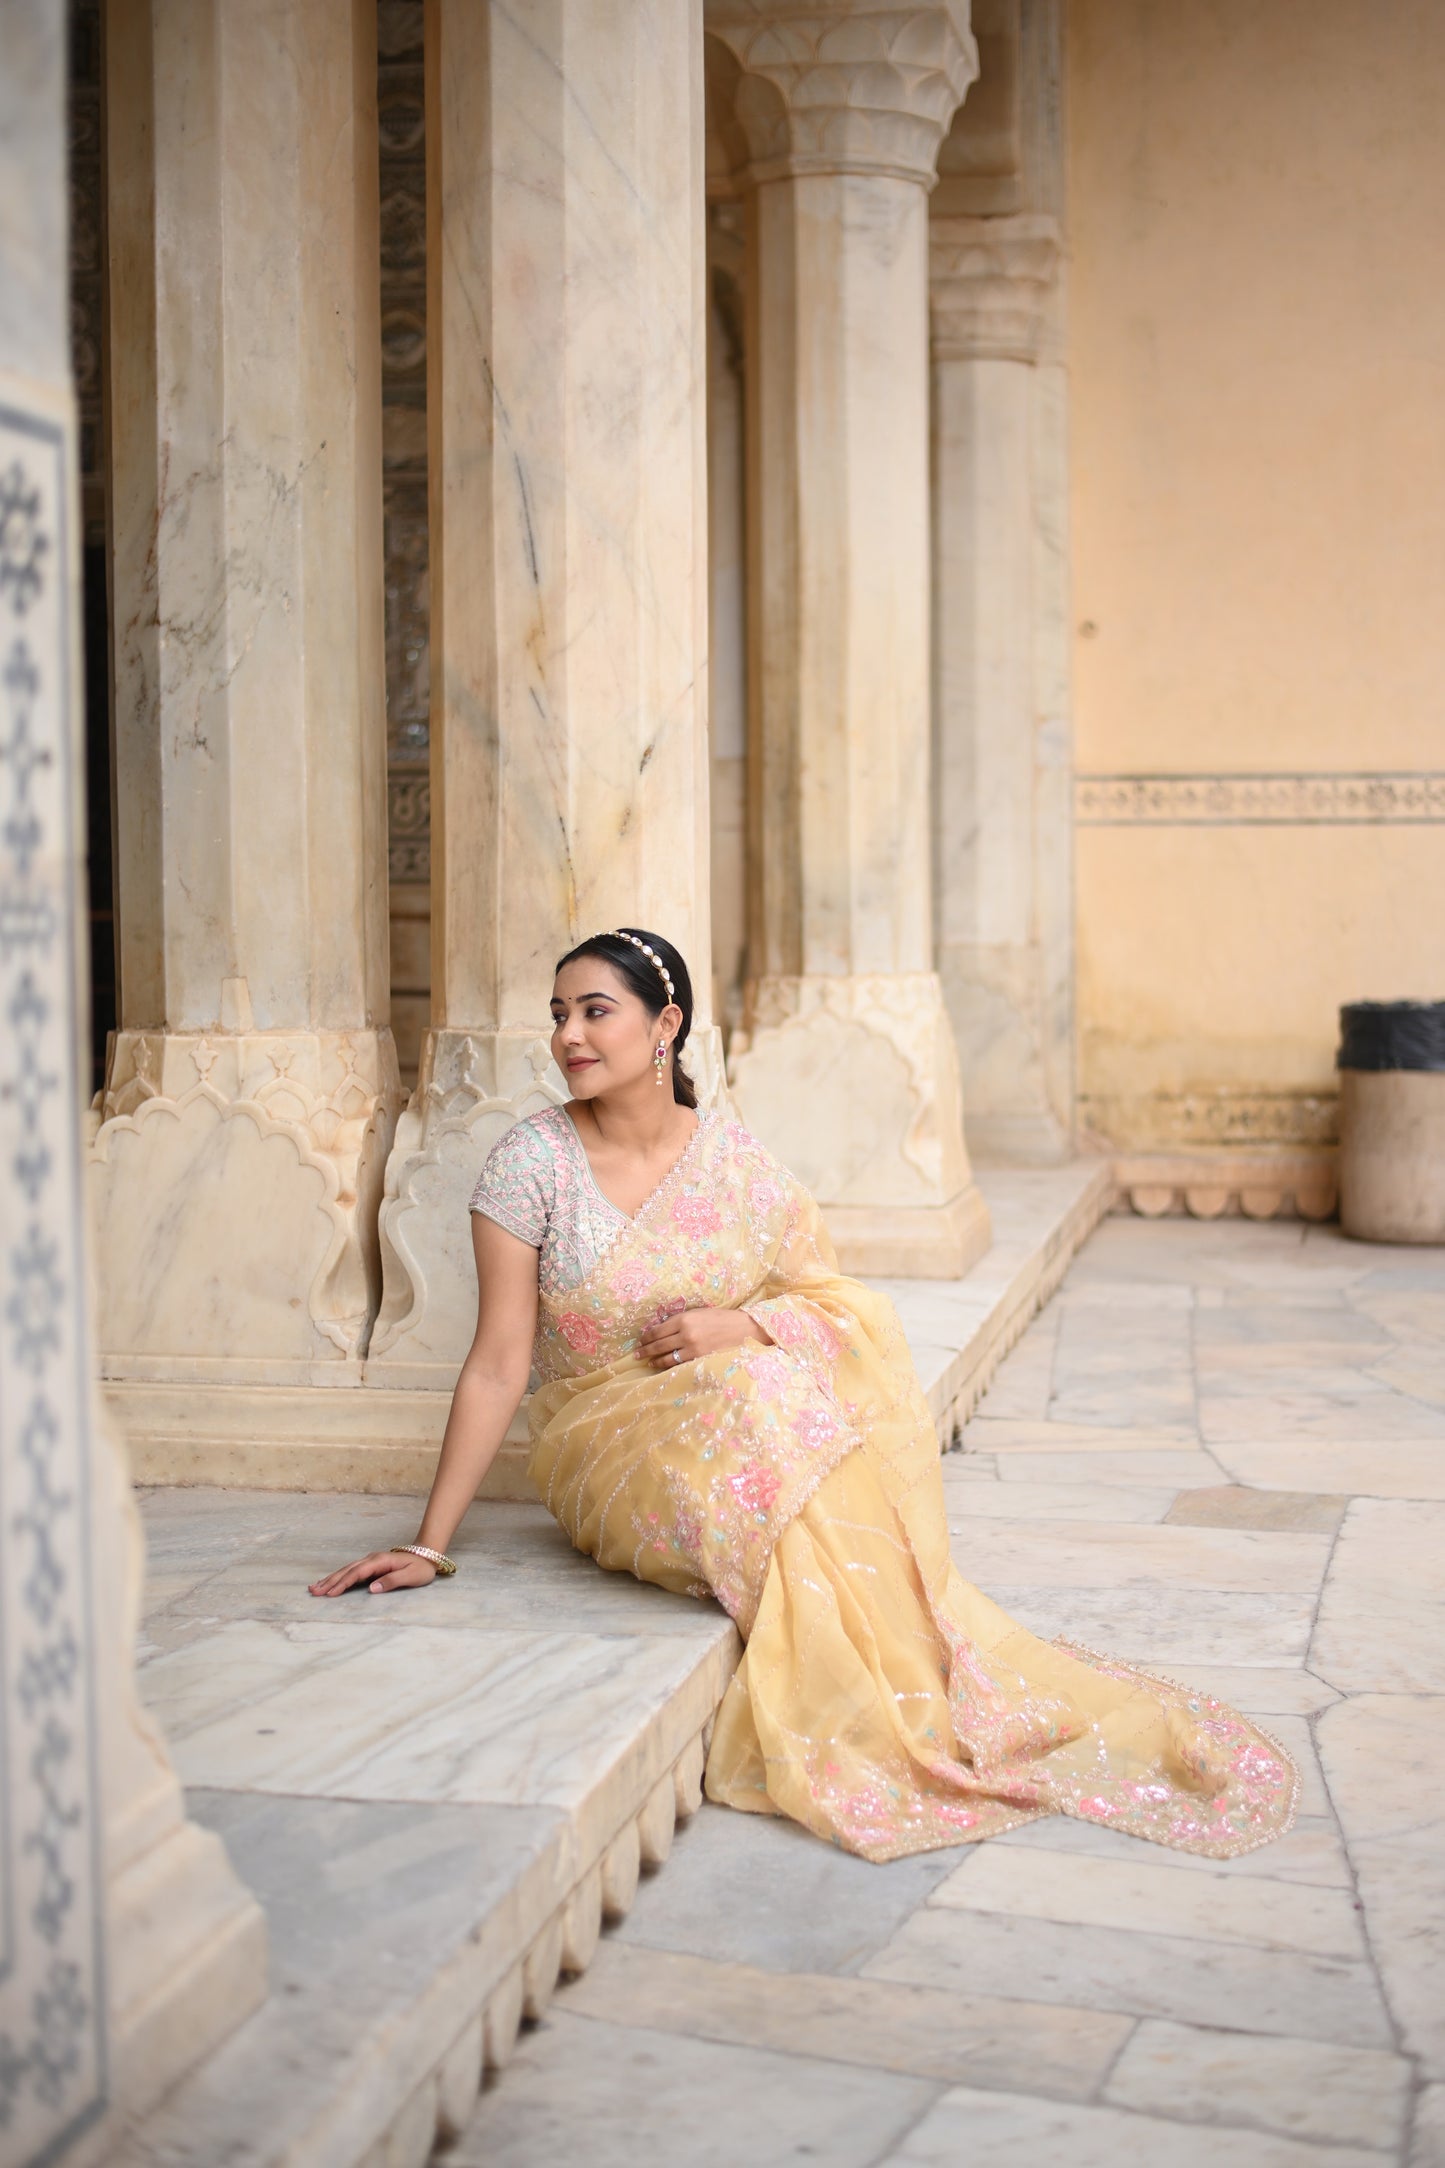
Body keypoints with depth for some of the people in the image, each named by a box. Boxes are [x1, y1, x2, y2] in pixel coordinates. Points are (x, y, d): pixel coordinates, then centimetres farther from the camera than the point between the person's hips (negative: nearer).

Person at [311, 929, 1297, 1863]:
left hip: (742, 1420, 3)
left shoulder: (738, 1162, 2)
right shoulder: (533, 1161, -6)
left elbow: (839, 1304, 7)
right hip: (609, 1450, -3)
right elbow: (498, 1365, -7)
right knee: (748, 1403, -34)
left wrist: (739, 1327, -14)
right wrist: (430, 1544, -12)